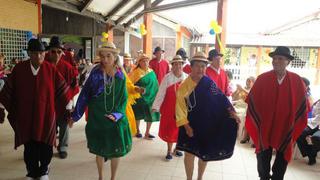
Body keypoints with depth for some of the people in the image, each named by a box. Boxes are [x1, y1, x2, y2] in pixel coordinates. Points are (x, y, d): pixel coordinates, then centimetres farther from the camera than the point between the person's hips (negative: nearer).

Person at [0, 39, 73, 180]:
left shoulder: (51, 69, -7)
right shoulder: (19, 69, -5)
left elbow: (62, 89, 1)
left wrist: (68, 105, 3)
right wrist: (13, 110, 8)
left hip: (46, 115, 0)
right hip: (25, 116, 1)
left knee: (45, 145, 7)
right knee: (29, 146, 9)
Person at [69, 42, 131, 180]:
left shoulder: (120, 76, -5)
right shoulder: (95, 73, -10)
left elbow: (123, 99, 0)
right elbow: (84, 94, -6)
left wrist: (117, 114, -14)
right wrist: (75, 116, -3)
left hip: (116, 120, 1)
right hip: (96, 118, -1)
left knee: (116, 150, 8)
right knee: (99, 150, 14)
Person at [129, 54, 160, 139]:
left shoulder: (151, 72, 6)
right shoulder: (136, 72, -7)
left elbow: (155, 84, 10)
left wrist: (156, 95, 7)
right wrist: (137, 88, -20)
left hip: (151, 96, 4)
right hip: (140, 97, -3)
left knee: (151, 115, 5)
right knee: (138, 115, 11)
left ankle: (147, 132, 21)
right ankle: (137, 131, 31)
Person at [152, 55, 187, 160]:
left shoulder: (187, 78, 0)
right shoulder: (167, 77, -8)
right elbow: (161, 93, -9)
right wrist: (156, 106, -14)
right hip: (169, 108, -2)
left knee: (180, 129, 12)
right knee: (169, 129, 7)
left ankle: (177, 149, 32)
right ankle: (169, 151, 23)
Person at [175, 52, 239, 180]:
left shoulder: (209, 82, -5)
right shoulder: (184, 86, -10)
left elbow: (220, 98, -3)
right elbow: (180, 107, -10)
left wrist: (231, 112, -11)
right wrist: (186, 125, -13)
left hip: (208, 125, 2)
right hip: (191, 125, -2)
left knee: (205, 153, 15)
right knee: (190, 153, 5)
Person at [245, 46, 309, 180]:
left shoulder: (297, 81, -6)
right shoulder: (262, 79, -10)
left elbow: (303, 104, 2)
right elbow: (252, 102, -6)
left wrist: (293, 125, 1)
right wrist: (259, 124, -4)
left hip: (285, 129, 1)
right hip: (264, 128, -1)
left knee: (282, 161, 17)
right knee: (263, 160, 16)